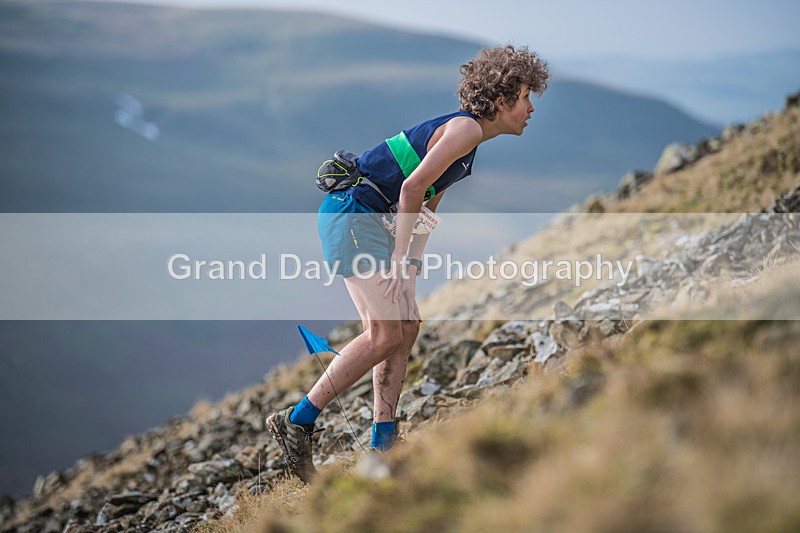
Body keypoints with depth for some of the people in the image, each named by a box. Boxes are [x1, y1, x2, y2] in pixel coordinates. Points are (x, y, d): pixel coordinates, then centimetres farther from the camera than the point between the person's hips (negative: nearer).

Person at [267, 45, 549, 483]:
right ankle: (296, 422, -8)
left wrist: (412, 264, 11)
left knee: (407, 328, 7)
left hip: (367, 219, 10)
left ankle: (382, 444, 7)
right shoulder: (465, 129, -12)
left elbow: (428, 204, 21)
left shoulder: (467, 140, 19)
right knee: (385, 334, -12)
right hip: (352, 213, -10)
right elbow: (411, 187, -20)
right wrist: (398, 262, -19)